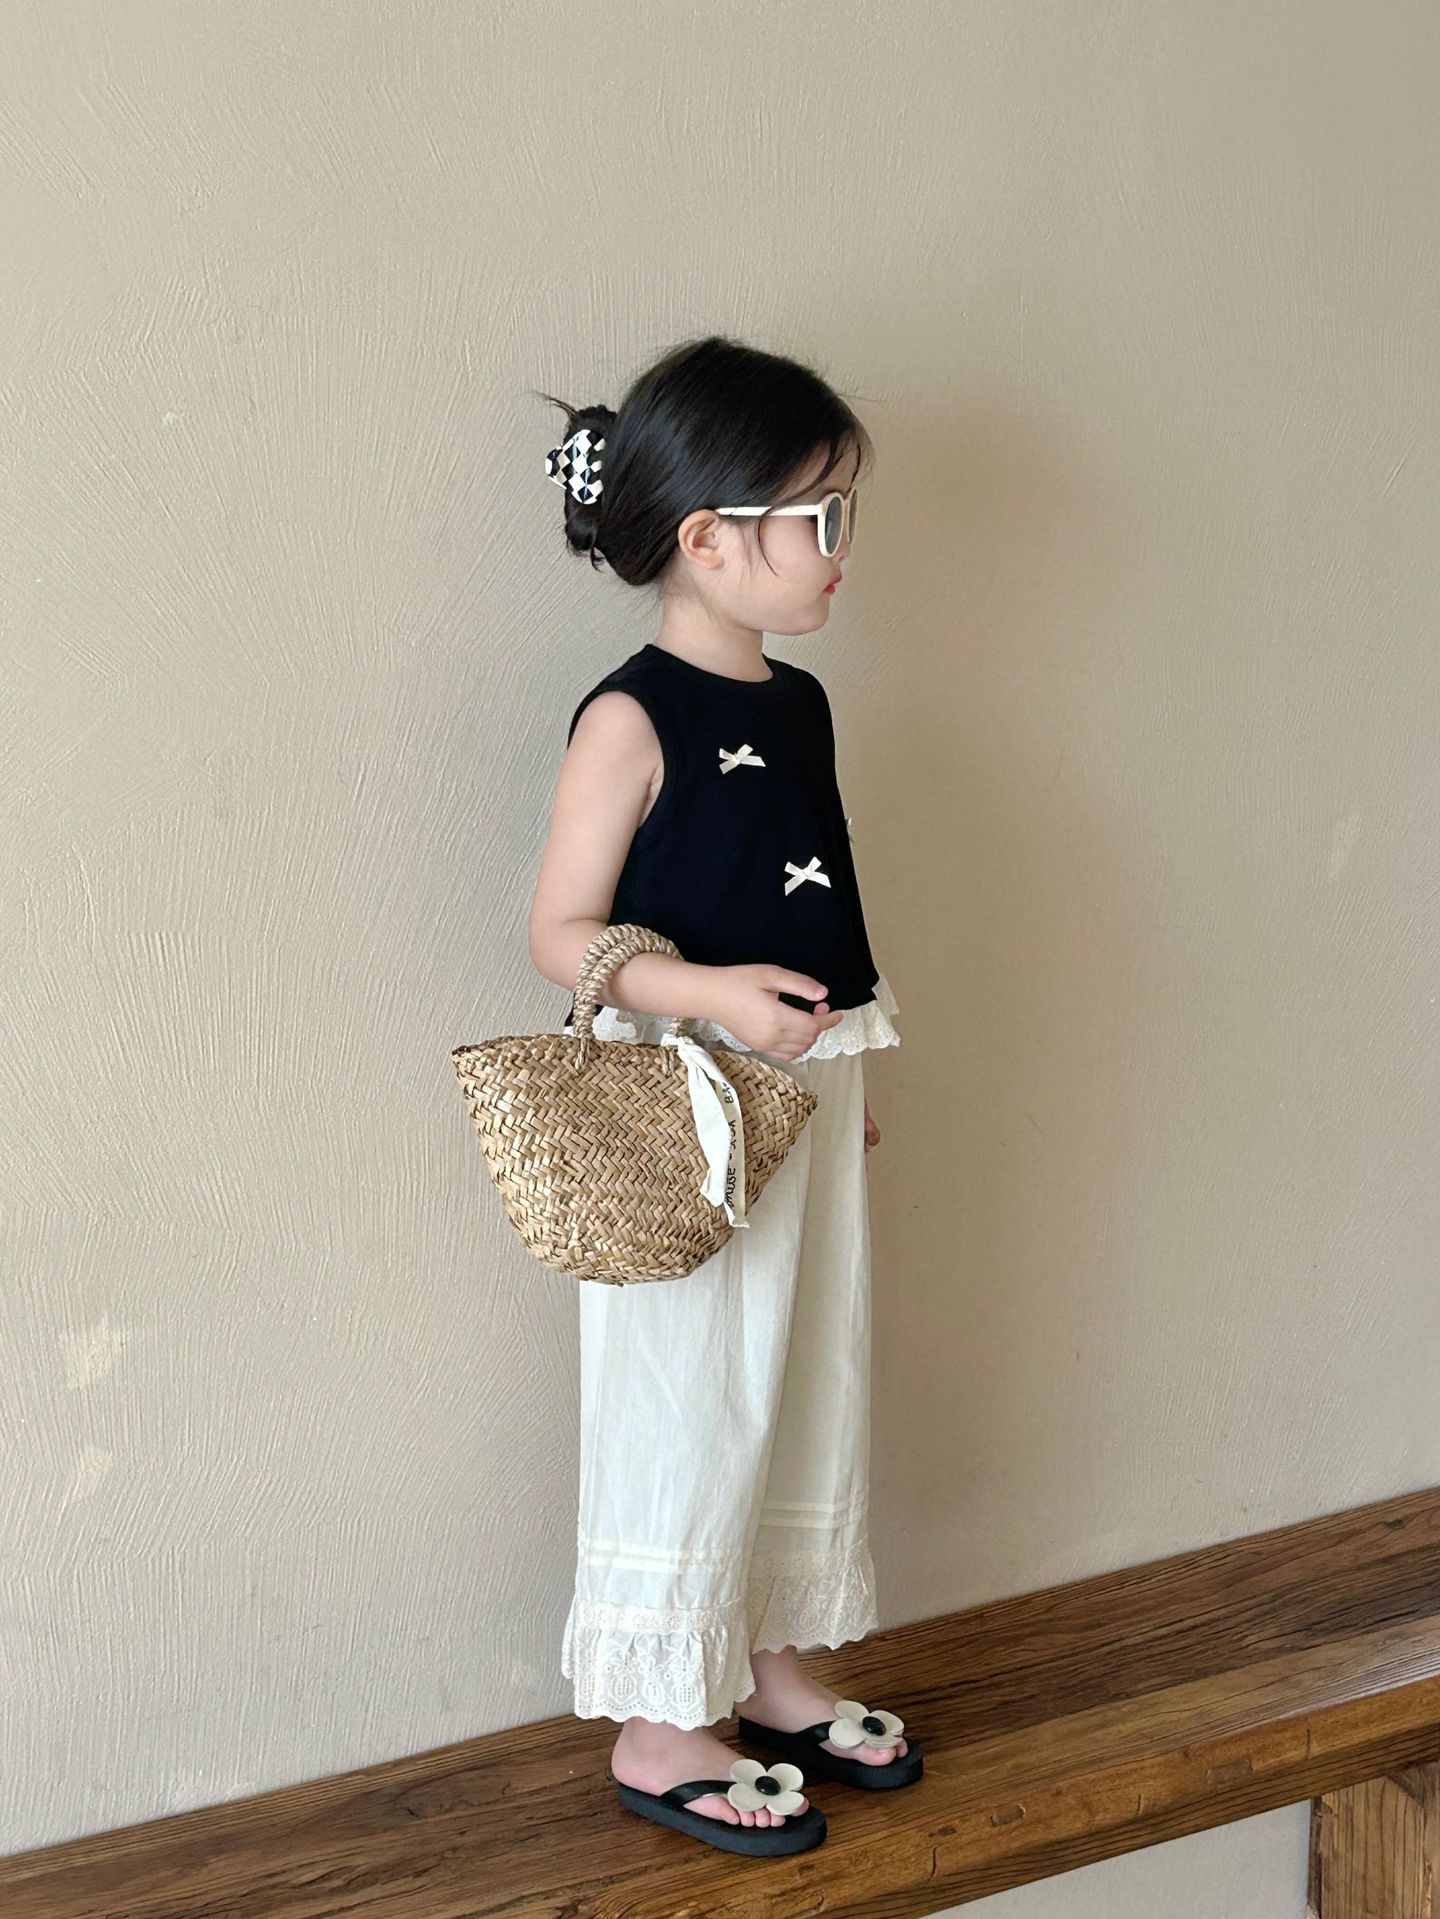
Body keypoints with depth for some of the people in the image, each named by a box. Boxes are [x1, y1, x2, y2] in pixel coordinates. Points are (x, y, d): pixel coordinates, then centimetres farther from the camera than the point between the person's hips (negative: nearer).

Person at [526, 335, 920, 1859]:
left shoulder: (799, 701, 8)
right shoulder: (631, 720, -15)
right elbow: (561, 933, -16)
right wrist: (710, 992, -29)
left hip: (807, 1096, 8)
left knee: (811, 1381, 16)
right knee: (690, 1407, 1)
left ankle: (771, 1667, 34)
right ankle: (655, 1730, 17)